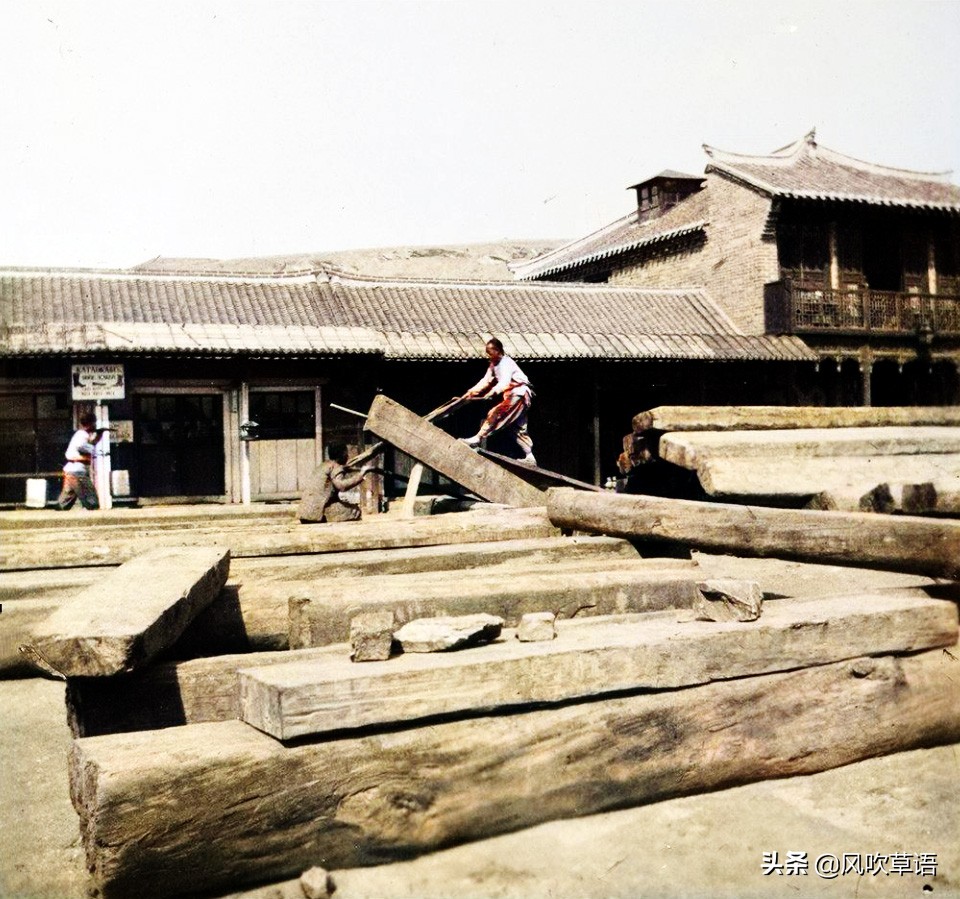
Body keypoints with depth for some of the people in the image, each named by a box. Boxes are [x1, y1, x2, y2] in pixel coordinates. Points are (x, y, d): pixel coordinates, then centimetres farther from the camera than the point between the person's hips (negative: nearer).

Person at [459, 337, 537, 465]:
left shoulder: (506, 363, -17)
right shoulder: (493, 364, 10)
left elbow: (504, 382, -32)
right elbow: (485, 381, 3)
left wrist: (492, 393, -45)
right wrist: (471, 391, -9)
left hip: (519, 394, -10)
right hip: (511, 396, 10)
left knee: (495, 413, -21)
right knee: (518, 428, 11)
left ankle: (477, 439, -22)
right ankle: (529, 457, 12)